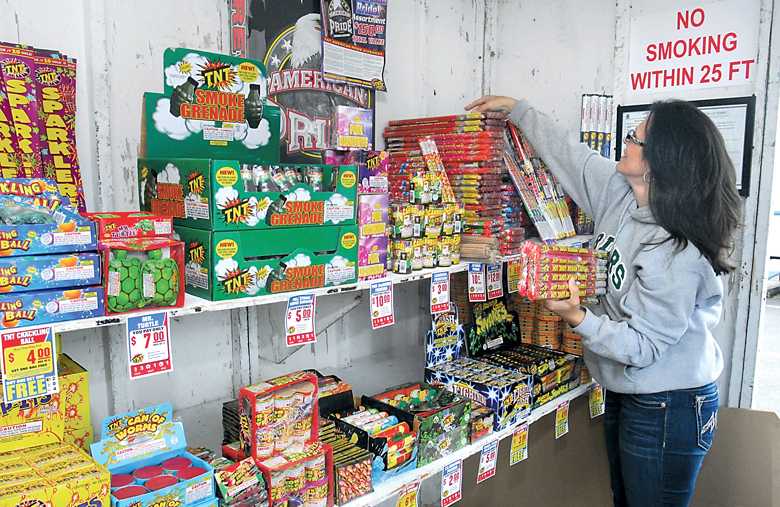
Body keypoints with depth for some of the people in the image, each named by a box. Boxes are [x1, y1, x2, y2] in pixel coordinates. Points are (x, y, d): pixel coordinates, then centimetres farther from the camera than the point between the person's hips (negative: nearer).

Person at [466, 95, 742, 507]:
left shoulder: (679, 255, -29)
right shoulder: (619, 193, -6)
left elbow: (644, 347, -24)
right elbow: (569, 153, 8)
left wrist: (579, 319, -37)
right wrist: (516, 110, 17)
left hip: (667, 409, -8)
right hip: (624, 392, 8)